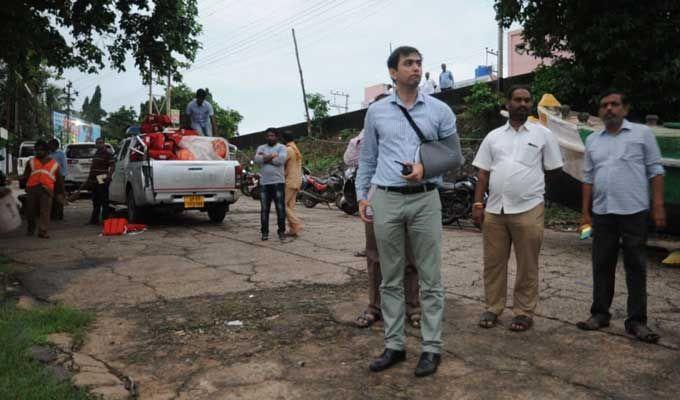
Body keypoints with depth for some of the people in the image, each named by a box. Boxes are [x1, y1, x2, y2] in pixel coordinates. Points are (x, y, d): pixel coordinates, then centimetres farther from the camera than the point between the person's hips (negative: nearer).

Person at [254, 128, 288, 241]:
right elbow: (257, 160, -5)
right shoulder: (261, 148, 15)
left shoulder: (281, 147, 5)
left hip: (278, 182, -3)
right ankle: (265, 232, 13)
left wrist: (265, 157, -7)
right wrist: (272, 156, -11)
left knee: (280, 208, -2)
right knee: (264, 209, 5)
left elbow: (281, 160, -14)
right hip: (264, 183, 3)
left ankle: (281, 231, 7)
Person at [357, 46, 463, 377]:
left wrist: (426, 168, -8)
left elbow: (455, 157, 9)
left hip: (425, 200, -1)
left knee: (430, 278, 2)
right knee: (391, 279, 8)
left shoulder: (440, 111, 6)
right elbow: (367, 159, 13)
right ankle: (394, 345, 19)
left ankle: (431, 347, 13)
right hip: (385, 200, 1)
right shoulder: (376, 111, 9)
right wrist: (362, 195, 6)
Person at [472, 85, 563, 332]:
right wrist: (478, 204, 3)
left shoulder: (543, 135, 6)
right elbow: (483, 173, 10)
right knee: (493, 263, 8)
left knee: (527, 266, 5)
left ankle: (524, 312, 16)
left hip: (528, 210, -2)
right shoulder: (493, 136, 13)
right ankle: (493, 308, 20)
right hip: (494, 210, 3)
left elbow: (554, 170, 9)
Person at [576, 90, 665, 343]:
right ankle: (600, 313, 20)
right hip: (602, 213, 3)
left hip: (634, 212, -3)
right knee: (602, 266, 9)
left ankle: (636, 321, 10)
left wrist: (658, 206, -6)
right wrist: (586, 212, 9)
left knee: (636, 267, 2)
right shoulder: (592, 140, 12)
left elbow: (655, 171, 0)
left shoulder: (642, 133, 2)